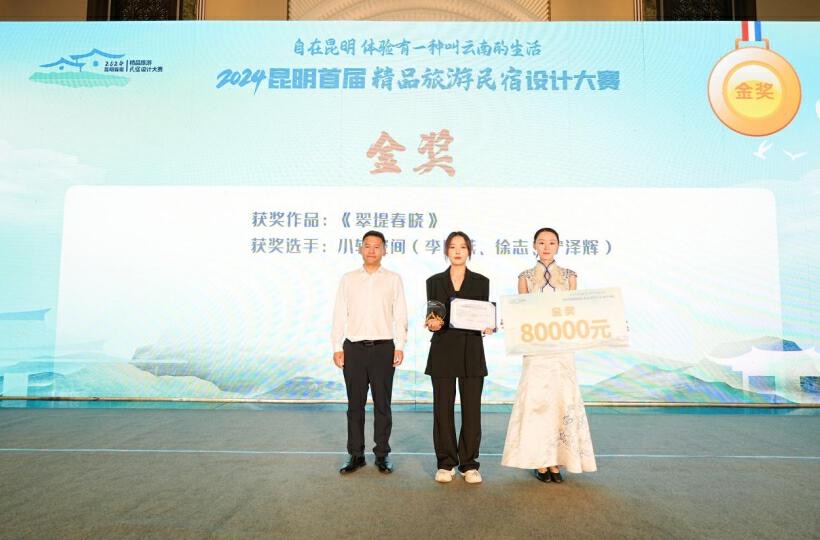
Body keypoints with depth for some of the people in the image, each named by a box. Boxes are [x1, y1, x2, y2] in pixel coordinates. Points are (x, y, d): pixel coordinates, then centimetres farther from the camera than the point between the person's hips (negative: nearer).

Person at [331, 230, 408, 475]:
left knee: (382, 404, 7)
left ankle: (382, 454, 20)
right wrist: (337, 347, 1)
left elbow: (400, 315, 1)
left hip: (383, 347, -1)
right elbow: (339, 314, 6)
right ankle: (356, 455, 20)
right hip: (354, 347, 1)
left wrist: (400, 346, -6)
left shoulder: (393, 279, 4)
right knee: (355, 405, 8)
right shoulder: (348, 279, 7)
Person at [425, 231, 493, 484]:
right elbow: (431, 318, 7)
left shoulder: (481, 282, 7)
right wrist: (432, 324, -15)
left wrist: (488, 326, -14)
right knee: (443, 409, 3)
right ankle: (446, 463, 17)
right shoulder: (434, 281, 7)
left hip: (471, 352, 0)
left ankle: (469, 464, 16)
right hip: (443, 351, 0)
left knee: (472, 409, 3)